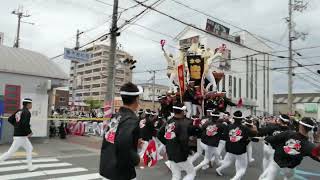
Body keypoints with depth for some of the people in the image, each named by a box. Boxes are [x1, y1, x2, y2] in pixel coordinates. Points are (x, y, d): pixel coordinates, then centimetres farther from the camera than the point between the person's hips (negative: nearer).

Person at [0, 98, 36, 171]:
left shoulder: (19, 111, 10)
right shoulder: (27, 112, -15)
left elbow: (10, 119, 12)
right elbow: (25, 124, -27)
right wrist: (29, 132, -14)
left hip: (22, 136, 10)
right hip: (20, 136, -10)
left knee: (30, 148, 16)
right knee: (11, 152, -1)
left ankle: (30, 166, 19)